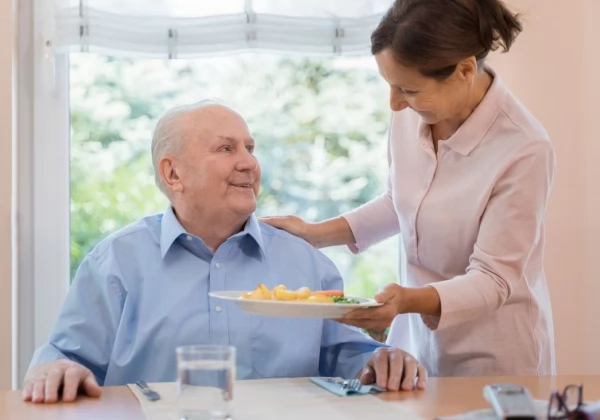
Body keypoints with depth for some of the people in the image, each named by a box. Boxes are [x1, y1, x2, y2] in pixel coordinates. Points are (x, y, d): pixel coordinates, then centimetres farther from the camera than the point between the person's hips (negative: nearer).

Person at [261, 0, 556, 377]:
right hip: (416, 338, 5)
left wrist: (409, 300, -36)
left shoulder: (524, 151, -26)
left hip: (491, 358, -5)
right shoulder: (411, 113, -9)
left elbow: (494, 279, -21)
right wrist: (318, 234, 0)